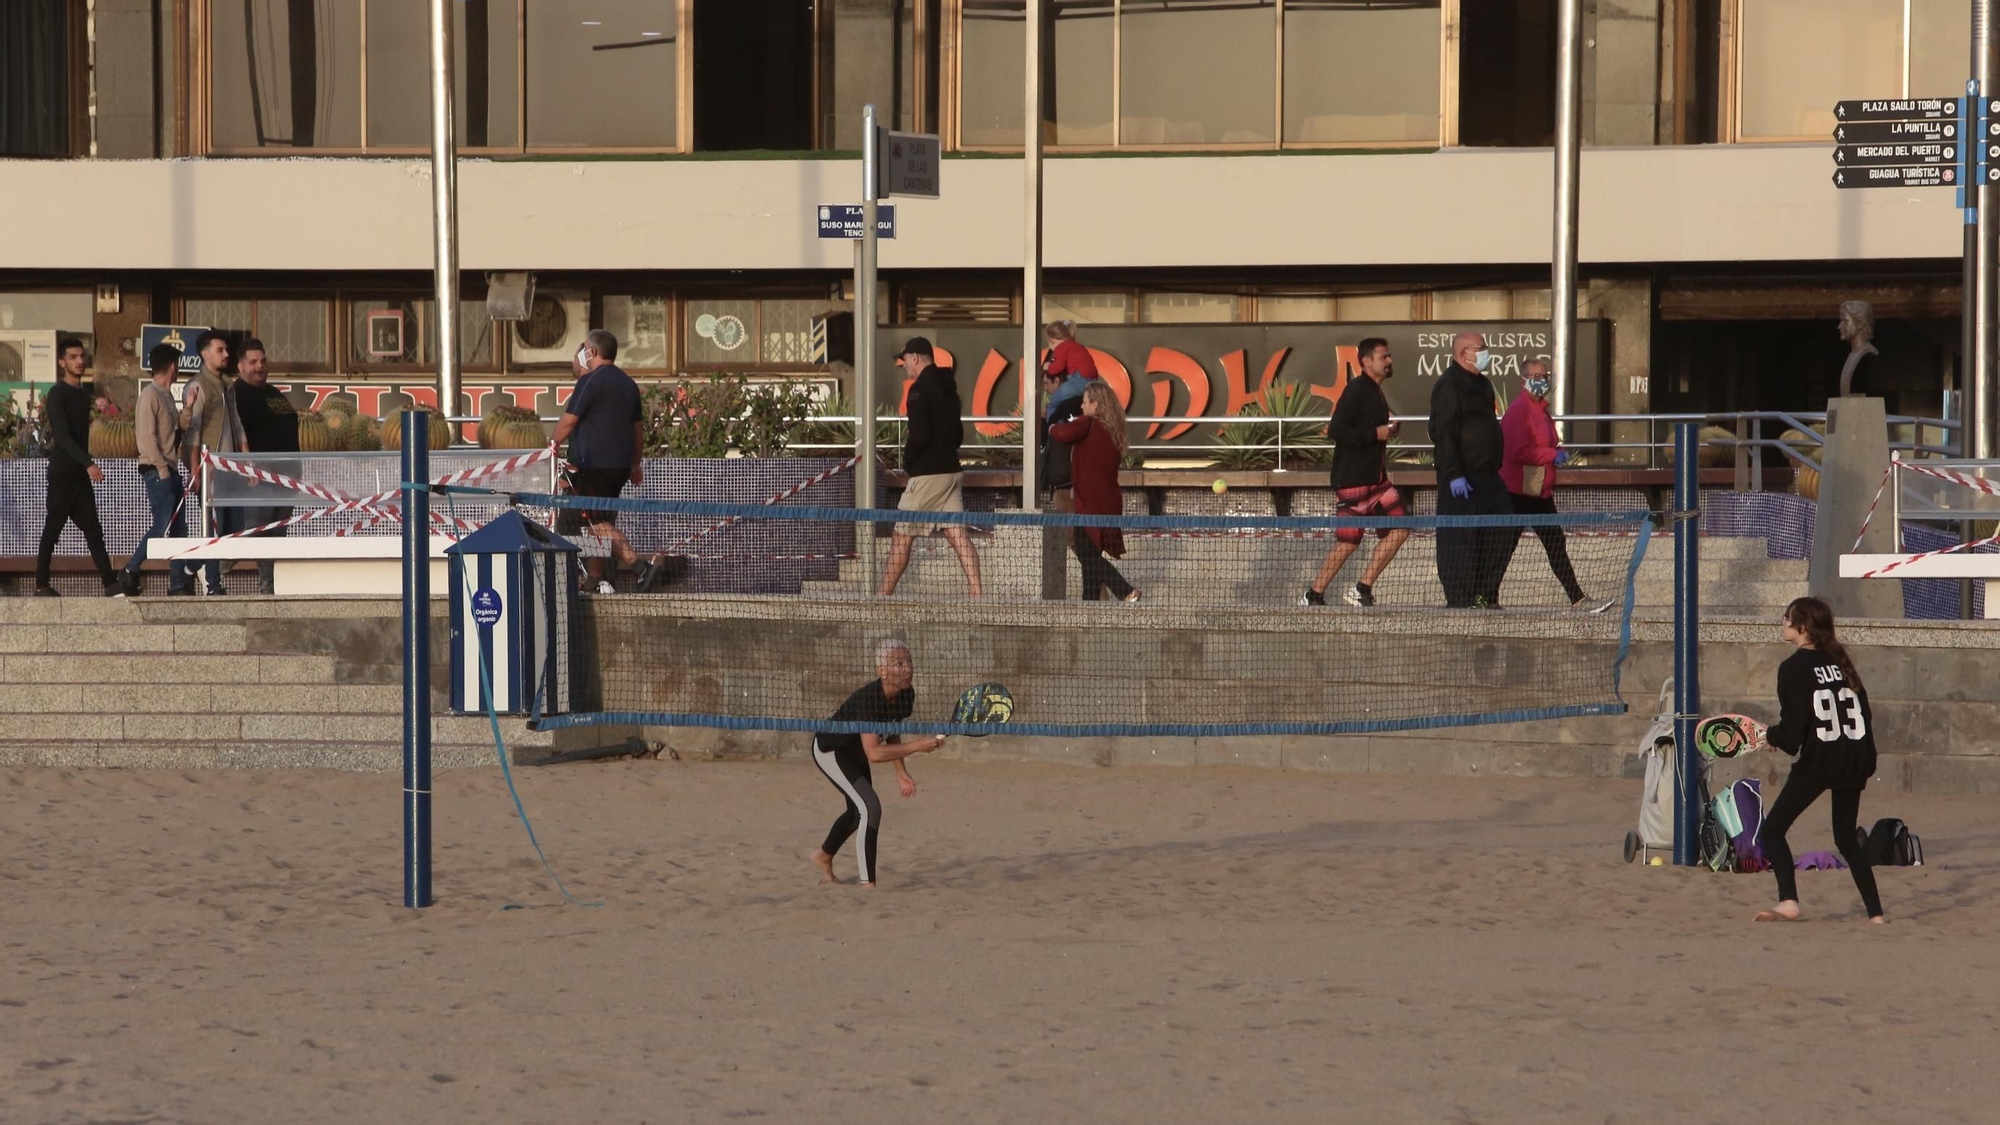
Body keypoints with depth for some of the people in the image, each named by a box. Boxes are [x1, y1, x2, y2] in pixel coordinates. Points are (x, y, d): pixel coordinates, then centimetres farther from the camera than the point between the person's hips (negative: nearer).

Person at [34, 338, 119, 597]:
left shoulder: (83, 395, 15)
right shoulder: (58, 394, -9)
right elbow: (62, 435, -19)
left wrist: (87, 465, 14)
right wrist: (88, 464, -26)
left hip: (80, 472, 7)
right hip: (62, 471, -7)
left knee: (92, 529, 1)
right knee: (53, 528, -3)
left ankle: (110, 585, -5)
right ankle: (41, 585, 3)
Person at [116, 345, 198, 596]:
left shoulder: (167, 396, 18)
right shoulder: (150, 395, -10)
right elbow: (147, 435, -16)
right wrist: (162, 468, -18)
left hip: (169, 470, 9)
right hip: (156, 470, -9)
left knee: (178, 527, 7)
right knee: (162, 526, -12)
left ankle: (179, 583, 7)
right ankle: (130, 572, -4)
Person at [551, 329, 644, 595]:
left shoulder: (590, 381, -11)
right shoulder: (628, 384, 14)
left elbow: (568, 422, -9)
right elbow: (638, 428, 19)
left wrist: (553, 446, 8)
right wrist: (636, 465, 27)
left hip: (592, 465, -8)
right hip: (620, 465, 9)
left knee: (599, 523, -11)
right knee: (600, 521, 15)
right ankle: (596, 578, 18)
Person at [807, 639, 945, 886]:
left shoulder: (905, 695, -15)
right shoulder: (869, 699, -39)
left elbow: (890, 733, 4)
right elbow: (873, 752, -45)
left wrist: (901, 772, -2)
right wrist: (917, 746, -47)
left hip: (854, 750, 9)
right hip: (829, 749, -9)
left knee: (859, 812, 24)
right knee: (870, 808, -22)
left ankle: (823, 856, 51)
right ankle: (867, 885, -18)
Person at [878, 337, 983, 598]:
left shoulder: (920, 388, -12)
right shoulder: (947, 386, 14)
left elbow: (920, 433, -20)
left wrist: (908, 461, -6)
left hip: (927, 474, -8)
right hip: (952, 468, 8)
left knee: (902, 535, 2)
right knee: (958, 535, 1)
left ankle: (885, 594, 9)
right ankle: (976, 594, -9)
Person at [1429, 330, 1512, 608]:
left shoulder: (1480, 384, 18)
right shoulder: (1449, 385, -13)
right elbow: (1444, 432, -19)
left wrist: (1496, 468, 22)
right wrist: (1454, 475, -24)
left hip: (1487, 475, 10)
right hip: (1461, 478, -10)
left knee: (1503, 532, 8)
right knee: (1460, 538, -7)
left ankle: (1485, 595, 17)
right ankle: (1459, 601, -4)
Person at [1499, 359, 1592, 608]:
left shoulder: (1542, 408, 15)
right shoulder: (1519, 410, -16)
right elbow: (1518, 452, -25)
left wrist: (1558, 452, 9)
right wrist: (1552, 455, -20)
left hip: (1541, 493, 10)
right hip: (1518, 492, -10)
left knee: (1556, 545, 9)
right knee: (1505, 546, -4)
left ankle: (1576, 598, 10)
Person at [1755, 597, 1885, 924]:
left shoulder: (1794, 668, -7)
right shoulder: (1840, 661, 11)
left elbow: (1792, 728, -10)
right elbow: (1864, 711, 13)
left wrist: (1770, 736, 11)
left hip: (1817, 761, -7)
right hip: (1854, 760, 7)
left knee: (1773, 829, 2)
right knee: (1847, 838, 19)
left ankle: (1788, 902, -16)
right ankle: (1875, 913, 11)